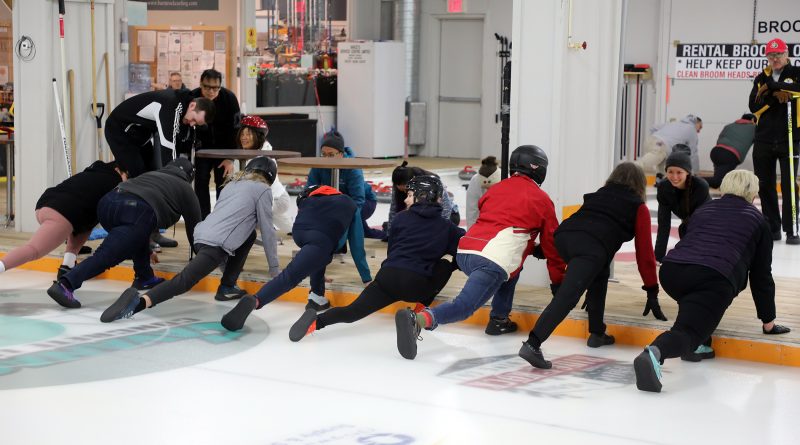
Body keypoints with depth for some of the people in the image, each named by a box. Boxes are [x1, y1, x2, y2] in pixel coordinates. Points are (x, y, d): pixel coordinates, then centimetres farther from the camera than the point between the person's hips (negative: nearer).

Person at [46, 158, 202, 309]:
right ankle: (64, 285, -31)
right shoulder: (185, 189, 28)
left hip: (108, 201, 6)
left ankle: (144, 277, 26)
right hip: (137, 210, -6)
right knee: (105, 256, -15)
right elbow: (193, 226, 31)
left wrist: (149, 251, 65)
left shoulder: (151, 175, 42)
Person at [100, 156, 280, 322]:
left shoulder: (232, 184, 31)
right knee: (184, 281, -19)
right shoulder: (262, 189, 10)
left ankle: (227, 287, 21)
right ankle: (139, 302, -40)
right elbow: (267, 231, 9)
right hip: (217, 244, -8)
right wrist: (274, 269, 17)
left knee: (248, 235, 27)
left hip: (201, 236, 8)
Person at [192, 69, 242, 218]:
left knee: (223, 183, -4)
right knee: (201, 182, -4)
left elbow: (235, 130, -16)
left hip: (224, 146, -1)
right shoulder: (192, 98, -21)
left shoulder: (229, 98, -22)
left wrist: (230, 158, -18)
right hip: (203, 147, 1)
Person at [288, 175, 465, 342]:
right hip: (417, 287, -1)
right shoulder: (446, 227, 12)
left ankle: (316, 321, -27)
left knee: (352, 311, 0)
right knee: (444, 266, 24)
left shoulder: (401, 218, 15)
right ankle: (422, 307, 10)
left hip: (388, 275, 1)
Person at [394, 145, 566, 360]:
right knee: (463, 306, -16)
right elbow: (551, 243, 20)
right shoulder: (542, 199, 14)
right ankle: (418, 320, -39)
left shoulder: (496, 188, 28)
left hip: (464, 251, 7)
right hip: (493, 260, -7)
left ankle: (498, 319, 27)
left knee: (511, 268, 32)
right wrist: (558, 280, 32)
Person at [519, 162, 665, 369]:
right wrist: (652, 292, 31)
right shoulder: (638, 208, 24)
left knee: (599, 274, 30)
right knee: (566, 297, -16)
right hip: (592, 246, -6)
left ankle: (596, 333, 30)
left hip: (564, 235, 6)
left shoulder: (598, 195, 37)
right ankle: (532, 344, -31)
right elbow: (644, 253, 24)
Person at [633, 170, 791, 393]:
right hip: (715, 279, -5)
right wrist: (768, 322, 29)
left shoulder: (703, 210, 33)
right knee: (687, 332, -14)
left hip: (672, 270, 5)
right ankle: (654, 352, -45)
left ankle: (699, 344, 22)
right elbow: (761, 275, 22)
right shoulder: (757, 220, 22)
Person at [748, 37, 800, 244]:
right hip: (764, 140, 4)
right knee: (765, 186, 6)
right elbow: (754, 106, -2)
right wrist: (774, 96, -16)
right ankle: (772, 228, 16)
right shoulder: (761, 78, 10)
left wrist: (774, 86, -21)